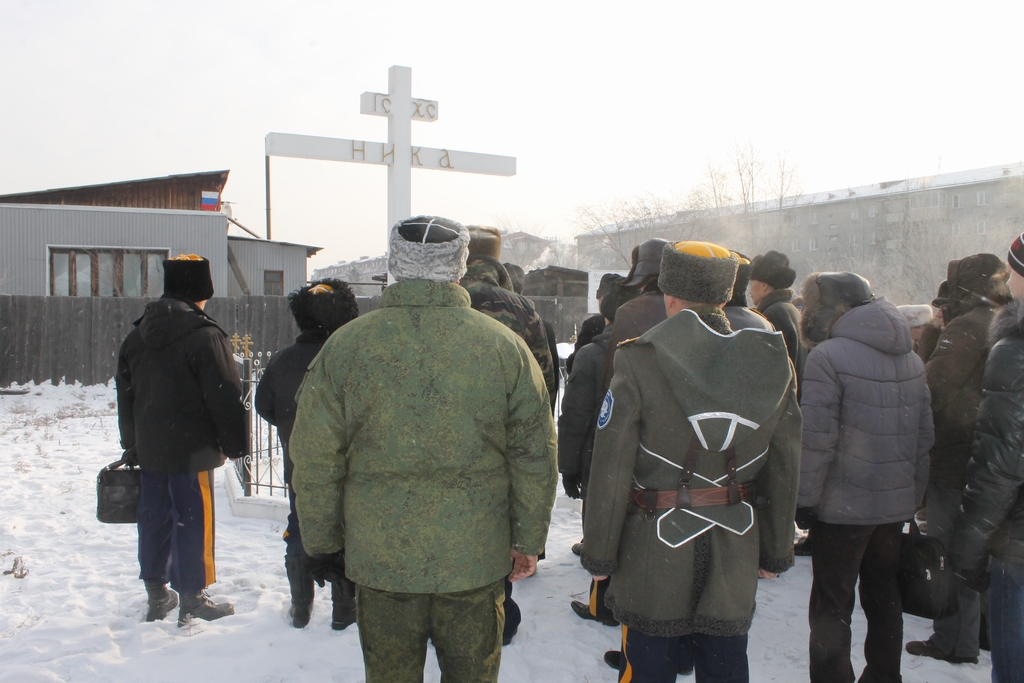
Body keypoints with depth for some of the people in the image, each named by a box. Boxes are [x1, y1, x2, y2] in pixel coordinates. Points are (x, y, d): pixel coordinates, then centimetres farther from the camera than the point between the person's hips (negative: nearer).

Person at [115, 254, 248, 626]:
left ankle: (157, 595, 28)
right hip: (192, 452, -7)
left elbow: (125, 393, 15)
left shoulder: (137, 334, 8)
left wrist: (131, 443, 23)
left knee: (154, 519, 15)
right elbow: (225, 399, -16)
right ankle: (192, 599, 11)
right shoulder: (205, 336, -16)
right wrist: (236, 444, -5)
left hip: (148, 451, 7)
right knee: (193, 522, 2)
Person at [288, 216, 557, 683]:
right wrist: (528, 541, 9)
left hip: (381, 558, 0)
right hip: (477, 558, 1)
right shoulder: (505, 346, -6)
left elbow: (314, 463, -3)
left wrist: (322, 541, 11)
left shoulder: (345, 346, -8)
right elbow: (535, 459, -2)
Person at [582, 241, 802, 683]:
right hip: (735, 552, 4)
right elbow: (784, 469, 3)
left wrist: (599, 552, -4)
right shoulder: (772, 362, -3)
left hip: (655, 552, -3)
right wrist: (777, 550, 14)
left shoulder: (639, 362, -15)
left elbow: (611, 470, -14)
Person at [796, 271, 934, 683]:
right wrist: (914, 492, 19)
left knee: (831, 606, 4)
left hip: (844, 505, -7)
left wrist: (805, 500, -11)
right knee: (884, 597, 21)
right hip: (897, 502, 7)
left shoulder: (827, 356, -16)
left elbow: (816, 438, -19)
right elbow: (924, 434, 12)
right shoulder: (909, 356, 8)